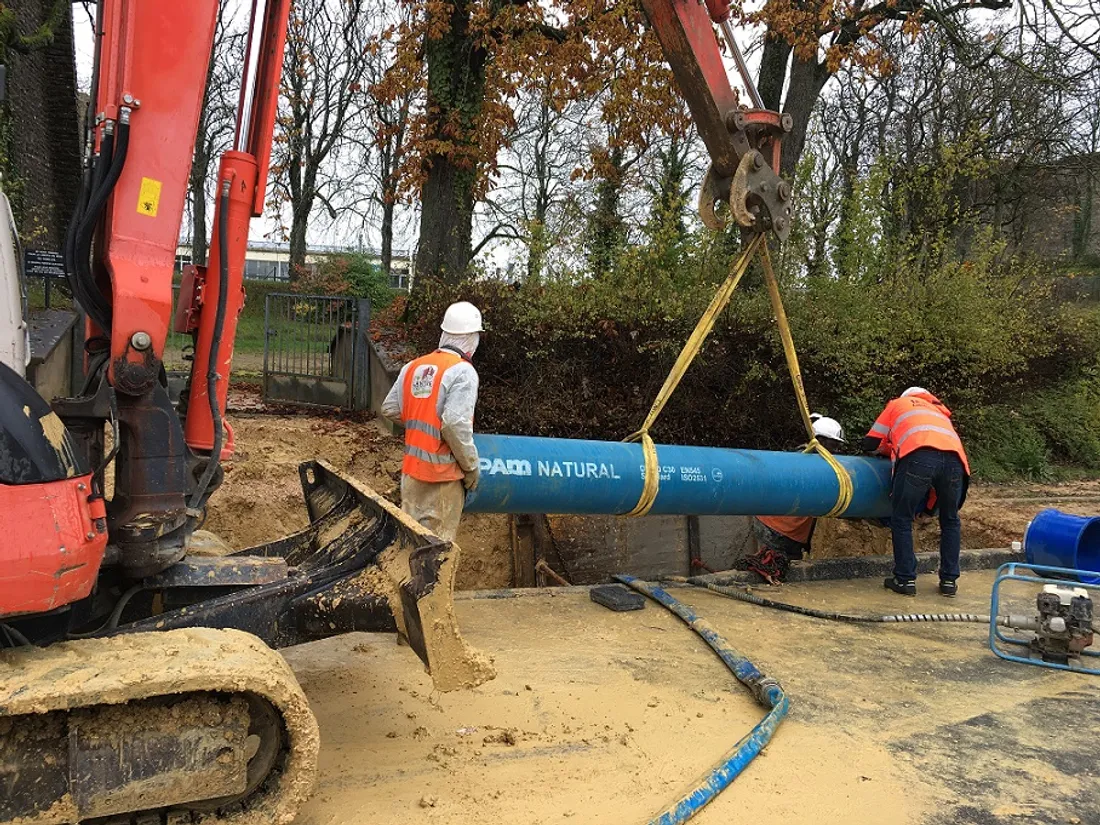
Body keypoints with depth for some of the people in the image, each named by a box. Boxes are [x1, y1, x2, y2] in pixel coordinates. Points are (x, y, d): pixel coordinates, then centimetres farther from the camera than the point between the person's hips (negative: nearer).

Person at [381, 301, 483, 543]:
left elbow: (390, 409, 8)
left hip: (411, 468, 6)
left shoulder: (413, 366, 5)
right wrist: (471, 466, -12)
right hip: (443, 472, -6)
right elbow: (455, 424, -23)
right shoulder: (463, 371, -14)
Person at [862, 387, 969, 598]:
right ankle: (949, 580, 22)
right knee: (950, 521, 22)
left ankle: (905, 579, 10)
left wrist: (886, 449, 48)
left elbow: (870, 444, 28)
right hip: (955, 459, 4)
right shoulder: (940, 412, 42)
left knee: (902, 519, 11)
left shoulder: (898, 404, 32)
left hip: (918, 457, -4)